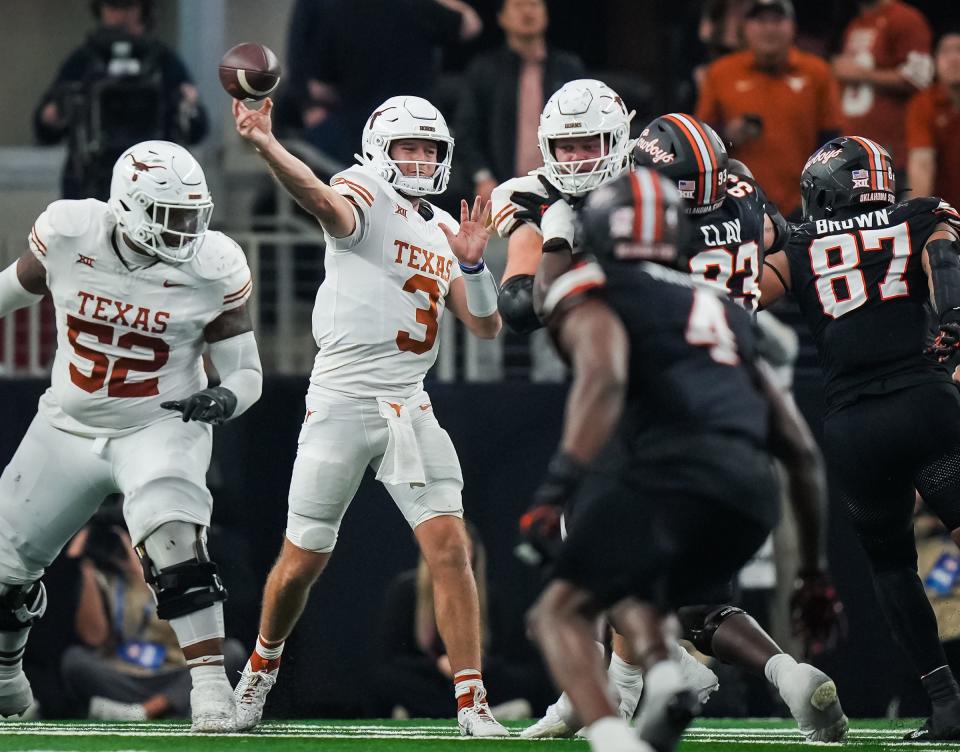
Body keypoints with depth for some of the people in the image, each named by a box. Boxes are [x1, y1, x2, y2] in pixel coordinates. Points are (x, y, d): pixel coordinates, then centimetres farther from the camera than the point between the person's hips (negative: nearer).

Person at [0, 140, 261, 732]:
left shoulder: (212, 269, -18)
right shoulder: (68, 233, -16)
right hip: (69, 430, 3)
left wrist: (226, 399, -31)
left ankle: (211, 687, -28)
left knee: (174, 544, -31)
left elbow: (245, 370, -10)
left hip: (160, 427, -3)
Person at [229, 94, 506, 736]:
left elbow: (486, 327, 10)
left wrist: (473, 264, -9)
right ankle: (262, 666, 32)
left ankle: (473, 705, -8)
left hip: (410, 407, 5)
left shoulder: (444, 232, 14)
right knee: (303, 561, 4)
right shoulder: (366, 194, -5)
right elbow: (328, 204, -30)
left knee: (450, 547, -10)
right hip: (341, 401, -5)